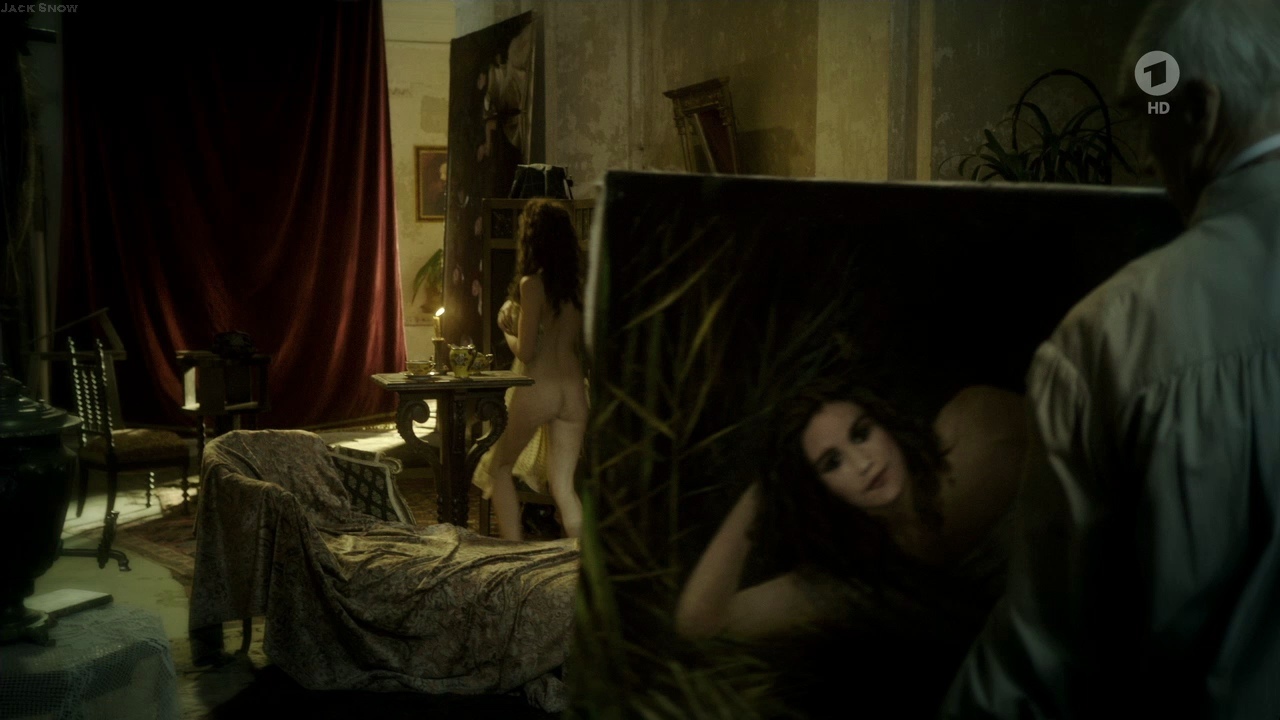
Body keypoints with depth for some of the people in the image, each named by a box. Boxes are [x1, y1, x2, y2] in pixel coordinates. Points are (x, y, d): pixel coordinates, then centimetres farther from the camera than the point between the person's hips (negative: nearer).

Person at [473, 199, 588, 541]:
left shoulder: (532, 284, -11)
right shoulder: (578, 284, 6)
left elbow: (525, 352, -13)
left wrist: (506, 327, 6)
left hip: (538, 389, -5)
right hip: (574, 391, 5)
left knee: (499, 466, 16)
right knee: (564, 486, 9)